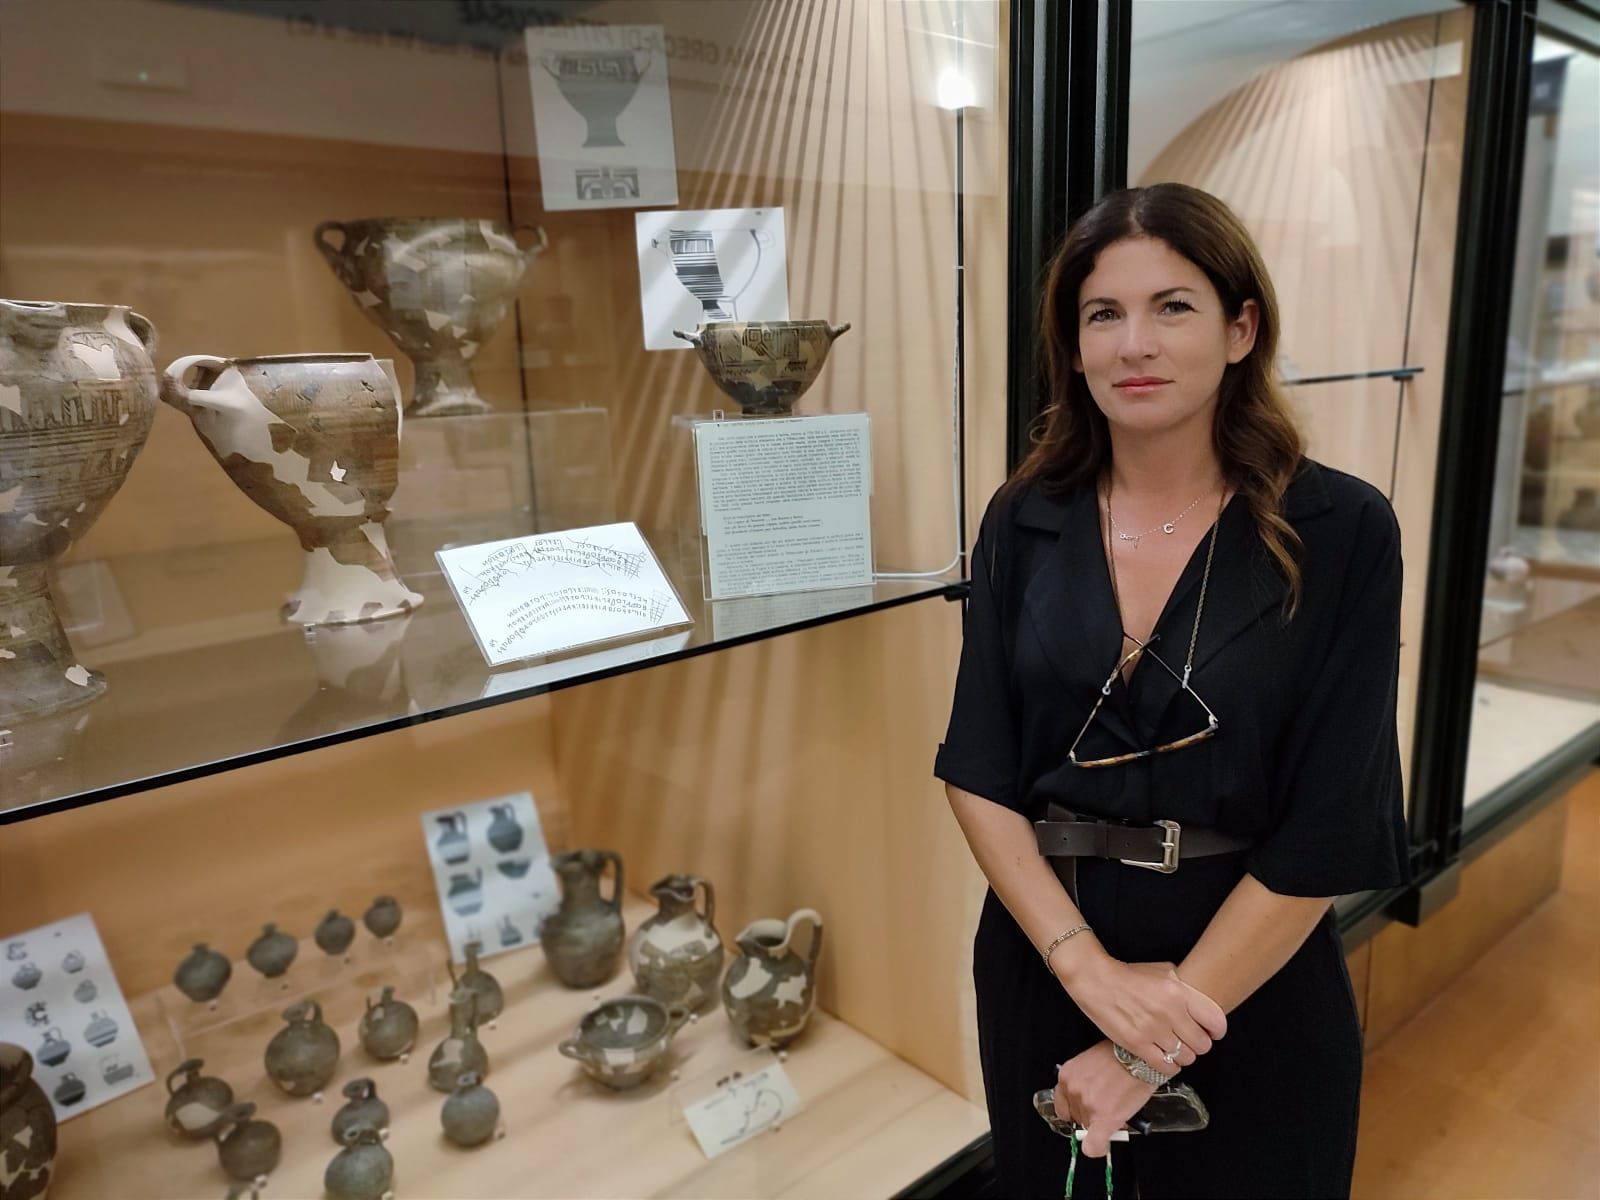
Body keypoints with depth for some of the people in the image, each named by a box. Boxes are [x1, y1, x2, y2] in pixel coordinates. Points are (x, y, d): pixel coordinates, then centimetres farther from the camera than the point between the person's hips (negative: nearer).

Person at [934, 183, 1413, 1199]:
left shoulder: (1341, 533, -12)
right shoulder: (1025, 524, -4)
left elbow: (1327, 832, -14)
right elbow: (979, 771, -6)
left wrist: (1151, 1053, -14)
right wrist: (1091, 968, -17)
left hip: (1250, 991, -2)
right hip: (1044, 969, 3)